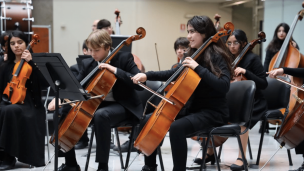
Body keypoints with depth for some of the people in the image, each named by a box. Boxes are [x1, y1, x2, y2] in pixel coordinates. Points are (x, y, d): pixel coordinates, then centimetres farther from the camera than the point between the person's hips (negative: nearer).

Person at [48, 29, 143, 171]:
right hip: (96, 104, 6)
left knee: (101, 115, -39)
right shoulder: (88, 63, 5)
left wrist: (115, 70, -28)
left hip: (121, 106, -6)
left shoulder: (124, 58, -10)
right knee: (63, 112, -9)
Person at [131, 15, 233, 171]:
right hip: (193, 108, 9)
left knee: (176, 128, -35)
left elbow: (223, 86, -28)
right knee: (149, 121, 4)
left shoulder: (216, 56, -14)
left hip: (212, 112, -9)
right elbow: (173, 74, 17)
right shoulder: (195, 54, 9)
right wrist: (147, 75, 4)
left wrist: (198, 68, -29)